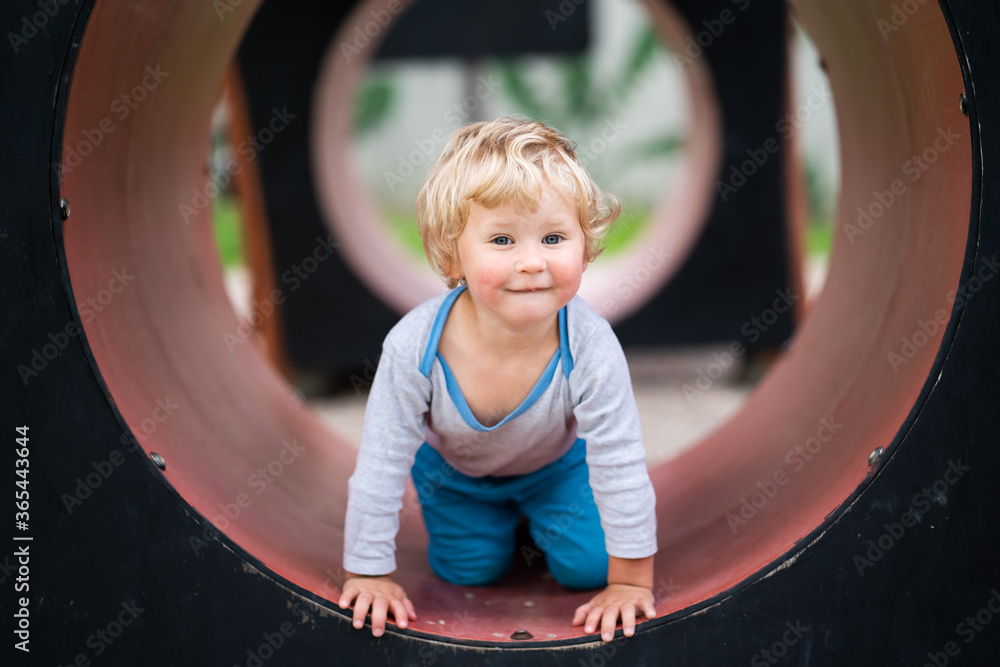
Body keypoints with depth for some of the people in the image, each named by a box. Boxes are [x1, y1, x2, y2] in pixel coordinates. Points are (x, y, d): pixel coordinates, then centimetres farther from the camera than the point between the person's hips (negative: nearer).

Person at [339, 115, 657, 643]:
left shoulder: (589, 348, -40)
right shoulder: (415, 346, -40)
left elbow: (620, 467, -28)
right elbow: (381, 464, -27)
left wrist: (630, 579, -22)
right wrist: (369, 573, -20)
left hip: (556, 462, 0)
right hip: (454, 468, 0)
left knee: (586, 567, -5)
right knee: (468, 572, 6)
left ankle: (539, 514, 28)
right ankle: (499, 521, 38)